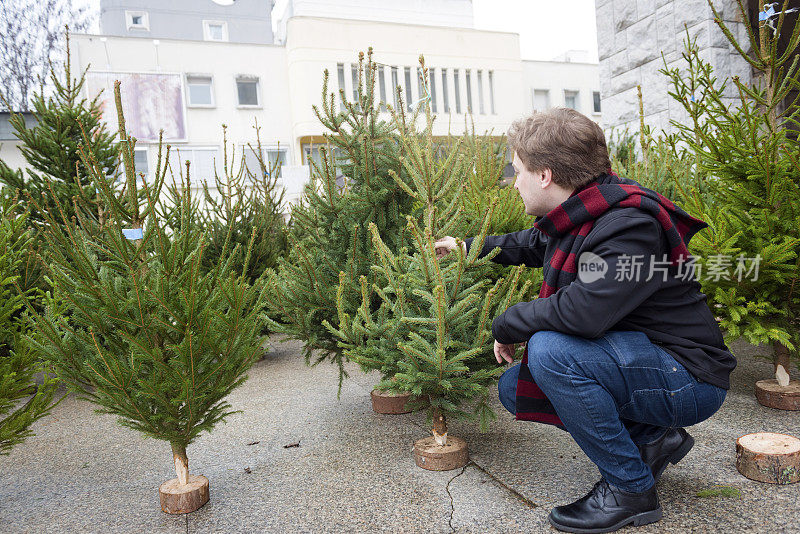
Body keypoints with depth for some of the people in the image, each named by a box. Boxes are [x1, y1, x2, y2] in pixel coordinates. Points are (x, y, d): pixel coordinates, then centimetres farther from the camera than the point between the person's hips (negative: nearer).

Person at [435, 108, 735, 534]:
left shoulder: (630, 225, -26)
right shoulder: (575, 217, 3)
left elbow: (583, 310, -39)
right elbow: (529, 244, 25)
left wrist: (507, 325, -21)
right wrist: (468, 247, 33)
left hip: (688, 379, -9)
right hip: (638, 361, 9)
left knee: (550, 350, -31)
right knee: (514, 388, 5)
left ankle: (630, 489, -10)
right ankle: (651, 438, 10)